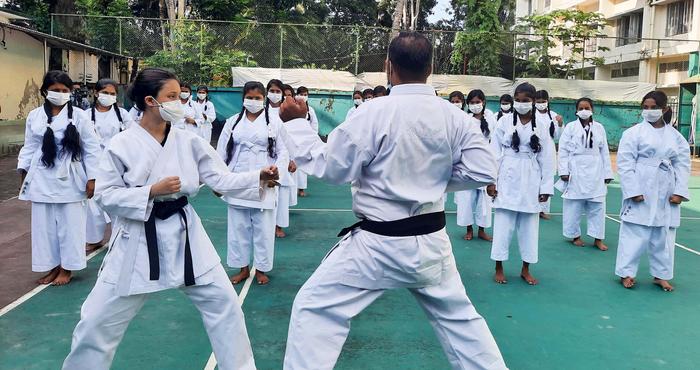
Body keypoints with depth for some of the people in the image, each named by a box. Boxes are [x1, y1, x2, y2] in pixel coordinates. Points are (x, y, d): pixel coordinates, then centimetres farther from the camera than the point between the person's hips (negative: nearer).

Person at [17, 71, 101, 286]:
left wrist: (92, 178, -7)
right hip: (42, 179, 3)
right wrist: (23, 169, -1)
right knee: (45, 224, 9)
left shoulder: (78, 115, -3)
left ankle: (66, 268, 18)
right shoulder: (34, 116, 5)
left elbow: (92, 148, -3)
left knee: (70, 224, 4)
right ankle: (53, 266, 24)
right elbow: (30, 147, 12)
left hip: (69, 178, -3)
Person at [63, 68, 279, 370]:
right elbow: (105, 195, -8)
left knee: (223, 304, 6)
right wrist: (152, 191, -20)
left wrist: (259, 177, -19)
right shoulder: (121, 145, -9)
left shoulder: (189, 141, -1)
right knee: (99, 318, 6)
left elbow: (223, 179, -4)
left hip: (184, 235, 3)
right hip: (138, 240, -2)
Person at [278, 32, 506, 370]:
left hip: (380, 244, -5)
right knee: (458, 315, 26)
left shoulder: (375, 112, -17)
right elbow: (483, 170, 0)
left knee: (315, 308, 8)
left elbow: (329, 167, -12)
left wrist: (296, 123, 0)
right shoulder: (453, 115, -2)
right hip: (431, 240, 6)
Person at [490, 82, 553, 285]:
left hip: (531, 181, 1)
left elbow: (546, 158, 3)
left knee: (529, 226, 10)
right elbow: (495, 152, -2)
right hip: (507, 179, -1)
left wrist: (546, 186, 1)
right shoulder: (505, 121, -2)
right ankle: (499, 268, 16)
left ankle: (526, 269, 24)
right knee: (503, 224, 3)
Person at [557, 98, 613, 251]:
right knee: (574, 205, 5)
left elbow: (604, 152, 7)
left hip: (595, 172, 2)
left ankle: (598, 238, 13)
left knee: (597, 206, 4)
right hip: (575, 172, -2)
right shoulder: (570, 127, -1)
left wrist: (607, 173, 5)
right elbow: (563, 150, -3)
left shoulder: (599, 128, 6)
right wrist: (564, 171, -9)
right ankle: (575, 235, 20)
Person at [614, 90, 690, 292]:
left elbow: (683, 164, 8)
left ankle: (661, 275, 26)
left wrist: (679, 191, -2)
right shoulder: (634, 132, -4)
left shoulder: (675, 136, 8)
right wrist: (632, 190, -15)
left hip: (666, 194, 4)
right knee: (635, 233, -1)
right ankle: (626, 273, 12)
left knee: (664, 236, 12)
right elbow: (625, 163, -9)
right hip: (641, 192, -4)